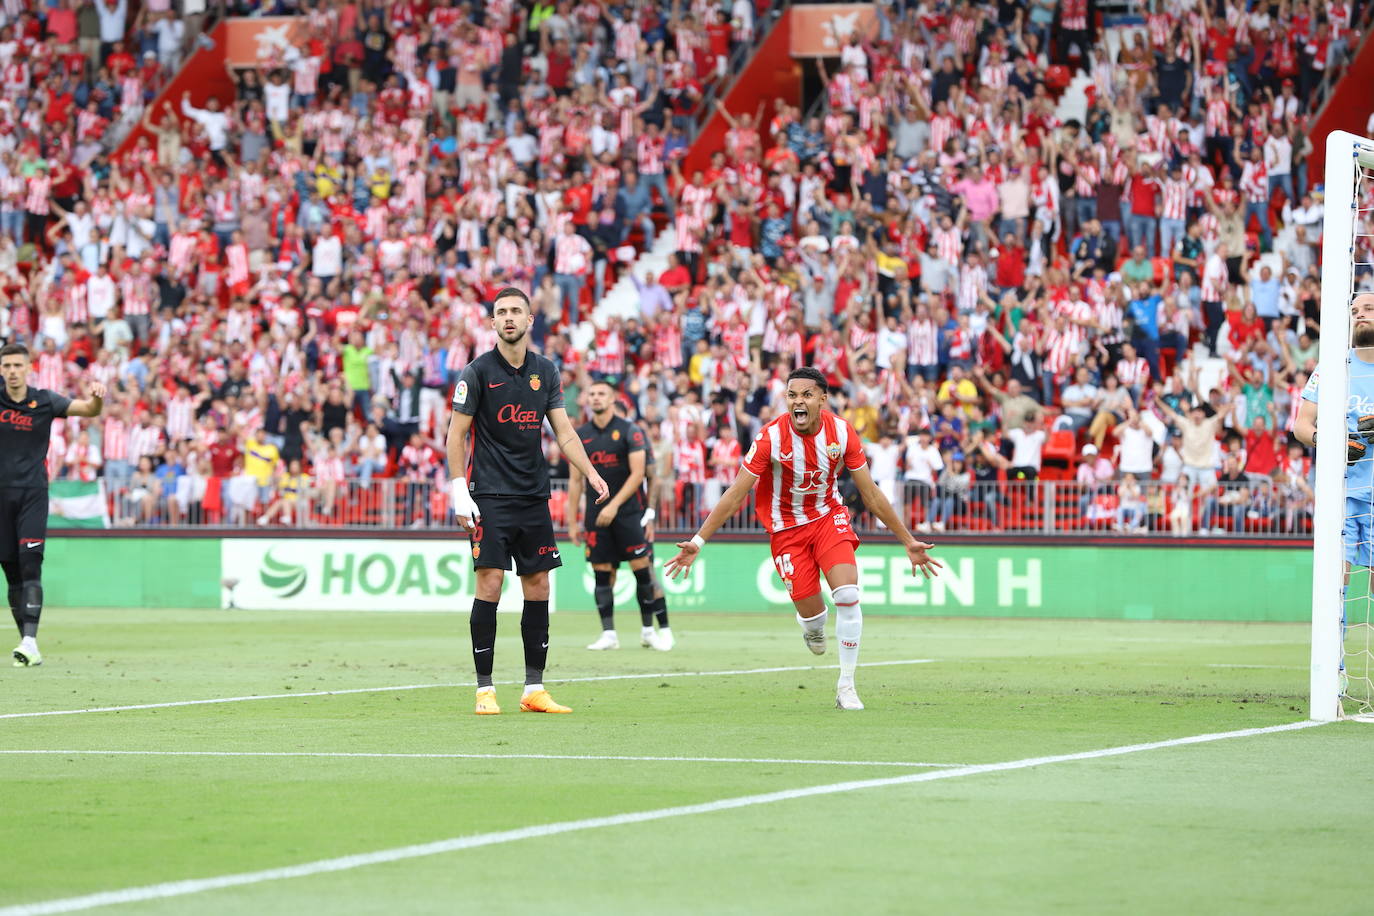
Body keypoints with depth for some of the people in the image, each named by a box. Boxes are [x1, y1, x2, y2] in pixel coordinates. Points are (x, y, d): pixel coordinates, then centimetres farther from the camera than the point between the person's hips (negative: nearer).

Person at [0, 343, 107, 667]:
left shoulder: (44, 401, 0)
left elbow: (89, 410, -7)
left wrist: (96, 397, -30)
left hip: (33, 493, -2)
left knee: (30, 565, -14)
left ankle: (30, 640, -22)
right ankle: (27, 645, 12)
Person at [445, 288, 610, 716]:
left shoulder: (545, 371, 9)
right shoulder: (478, 372, -4)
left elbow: (564, 431, 9)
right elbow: (456, 432, -4)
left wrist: (591, 473, -5)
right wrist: (459, 491, -11)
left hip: (534, 497, 5)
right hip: (490, 497, -5)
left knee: (538, 587, 4)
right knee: (489, 585, -9)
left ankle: (534, 689, 9)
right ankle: (484, 689, -3)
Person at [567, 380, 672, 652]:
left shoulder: (629, 431, -3)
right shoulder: (580, 436, 9)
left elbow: (637, 473, -8)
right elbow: (575, 480, 12)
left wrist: (614, 505, -16)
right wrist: (572, 521, 8)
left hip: (628, 510, -3)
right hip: (596, 515, 3)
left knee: (642, 567, -7)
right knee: (602, 573, 0)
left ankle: (649, 630, 1)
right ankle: (608, 634, 3)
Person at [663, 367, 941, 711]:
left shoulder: (842, 432, -13)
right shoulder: (772, 437, -21)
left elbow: (871, 494, -3)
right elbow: (735, 495, -15)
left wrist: (909, 541, 0)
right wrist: (698, 542, -18)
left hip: (829, 517, 2)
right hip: (787, 528, -2)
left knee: (848, 595, -19)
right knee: (811, 614, -5)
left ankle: (846, 686, -6)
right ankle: (813, 629, 37)